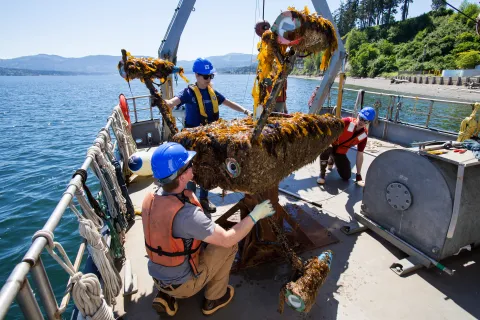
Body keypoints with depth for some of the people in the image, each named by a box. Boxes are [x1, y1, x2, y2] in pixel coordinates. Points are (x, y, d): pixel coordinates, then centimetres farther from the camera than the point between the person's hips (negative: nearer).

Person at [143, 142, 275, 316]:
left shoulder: (149, 199, -13)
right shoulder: (186, 214, -35)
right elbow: (227, 239, -27)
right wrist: (255, 215, -17)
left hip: (158, 277, 7)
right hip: (182, 283, -6)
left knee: (200, 240, 28)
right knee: (229, 246, 0)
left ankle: (166, 296, 19)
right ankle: (214, 298, 19)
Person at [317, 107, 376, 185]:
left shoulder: (364, 134, -8)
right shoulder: (347, 121, -23)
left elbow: (360, 154, -3)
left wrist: (358, 175, -2)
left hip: (340, 152, 5)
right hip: (330, 144, -5)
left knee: (346, 176, 1)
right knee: (326, 149, -42)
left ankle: (331, 160, 30)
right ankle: (322, 173, -15)